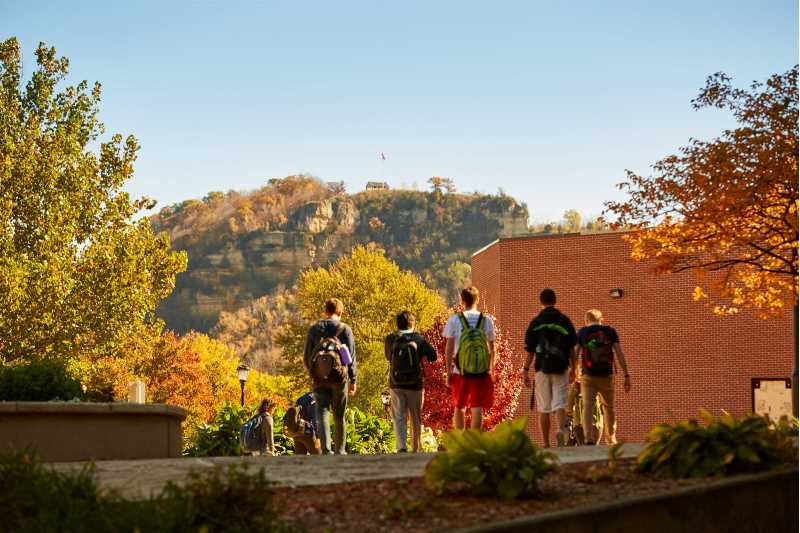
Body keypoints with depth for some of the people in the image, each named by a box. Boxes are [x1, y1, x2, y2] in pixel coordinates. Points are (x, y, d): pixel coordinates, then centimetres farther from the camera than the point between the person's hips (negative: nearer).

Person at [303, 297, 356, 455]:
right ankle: (339, 451, 19)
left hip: (319, 378, 1)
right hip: (339, 377, 0)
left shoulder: (314, 329, 5)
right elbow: (351, 357, -1)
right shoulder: (345, 329, 0)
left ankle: (325, 449, -22)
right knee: (339, 416, 11)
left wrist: (312, 373, 22)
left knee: (322, 412, -4)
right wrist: (353, 380, 6)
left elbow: (306, 357, 7)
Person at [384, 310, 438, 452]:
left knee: (399, 417, 0)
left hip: (396, 385, 0)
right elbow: (433, 356, -8)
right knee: (416, 418, 12)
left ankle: (401, 447, -18)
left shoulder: (390, 340, -2)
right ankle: (416, 448, 19)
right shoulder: (419, 339, -5)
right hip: (415, 385, 0)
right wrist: (420, 355, 8)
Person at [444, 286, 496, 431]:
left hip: (460, 371, 0)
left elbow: (449, 348, -2)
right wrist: (491, 369, 17)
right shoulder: (487, 320, 3)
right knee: (477, 408, 0)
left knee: (459, 408, 15)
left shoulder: (454, 320, -1)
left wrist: (449, 372, 3)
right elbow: (491, 348, 8)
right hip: (482, 372, 0)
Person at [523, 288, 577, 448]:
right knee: (560, 404, 0)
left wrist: (525, 370, 4)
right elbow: (572, 348, 7)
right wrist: (573, 368, 16)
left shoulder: (535, 322, 0)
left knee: (543, 408, 7)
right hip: (561, 368, 0)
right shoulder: (565, 320, 3)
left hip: (542, 368, 0)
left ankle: (546, 445, 10)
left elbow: (530, 350, -2)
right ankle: (561, 429, -29)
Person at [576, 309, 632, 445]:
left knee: (587, 407, -6)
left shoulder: (582, 332, 4)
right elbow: (619, 353, -1)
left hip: (588, 376, -1)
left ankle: (588, 438, -24)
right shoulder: (610, 331, 6)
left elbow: (575, 353, -2)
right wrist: (626, 375, -1)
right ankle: (611, 440, 28)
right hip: (607, 376, 1)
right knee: (609, 408, 17)